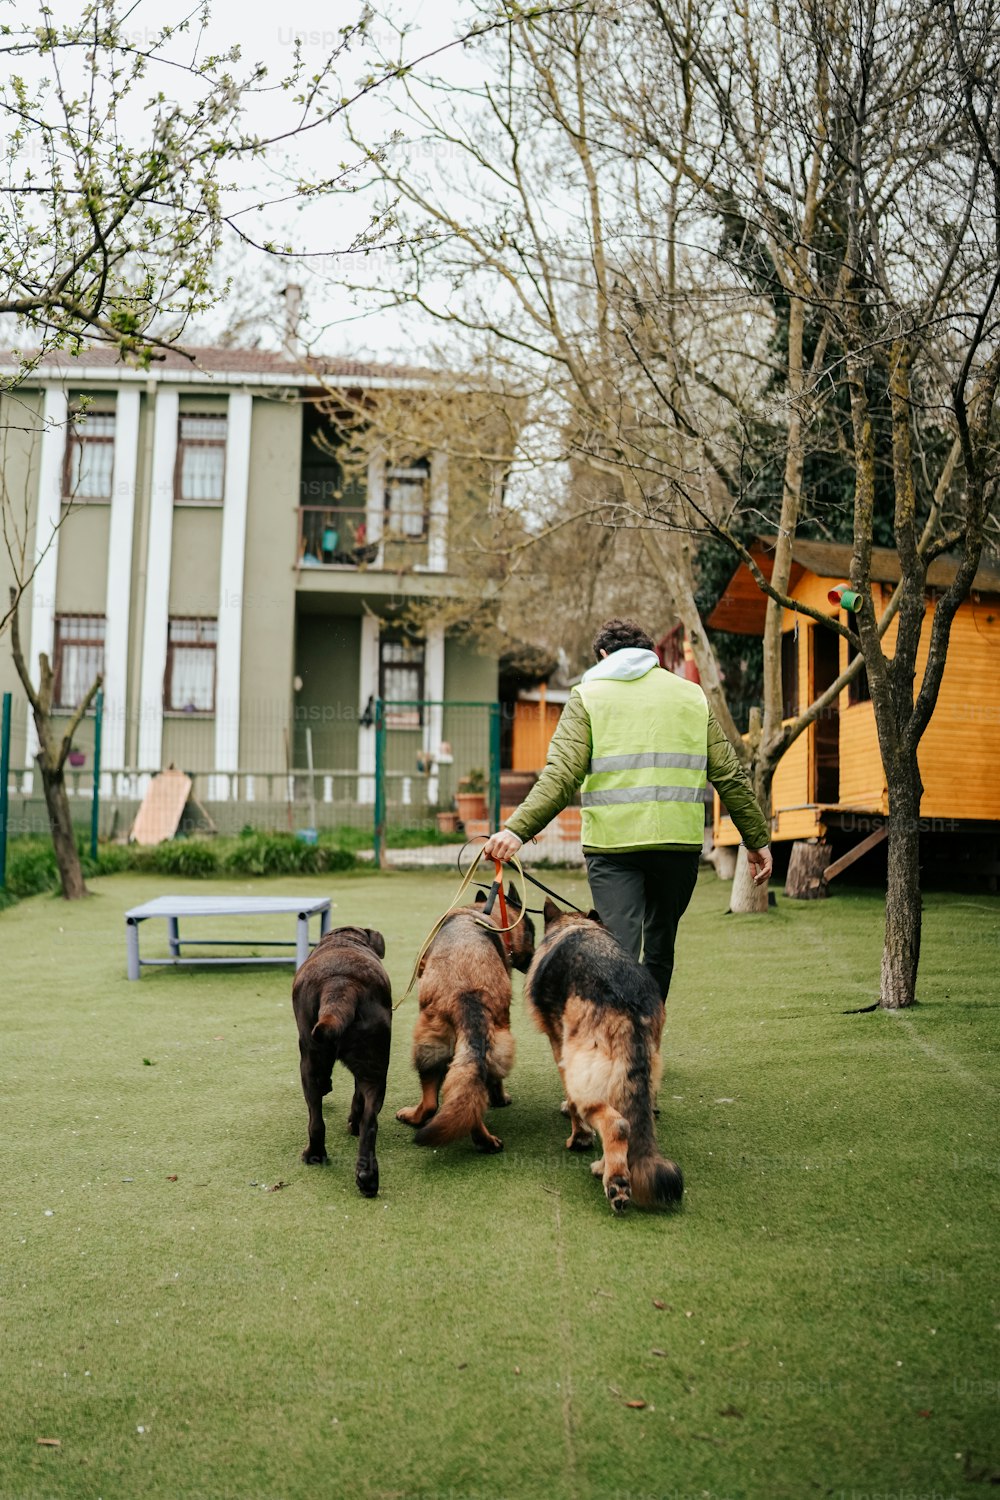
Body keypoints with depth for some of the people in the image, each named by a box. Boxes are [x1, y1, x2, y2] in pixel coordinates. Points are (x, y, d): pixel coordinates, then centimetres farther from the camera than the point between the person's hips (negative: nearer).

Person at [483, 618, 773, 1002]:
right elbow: (730, 774, 10)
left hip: (612, 841, -2)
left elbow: (562, 773, -9)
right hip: (679, 840, 3)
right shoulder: (691, 694, 14)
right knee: (659, 949, 18)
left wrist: (517, 829, -14)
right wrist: (756, 838, 16)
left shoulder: (588, 695, 6)